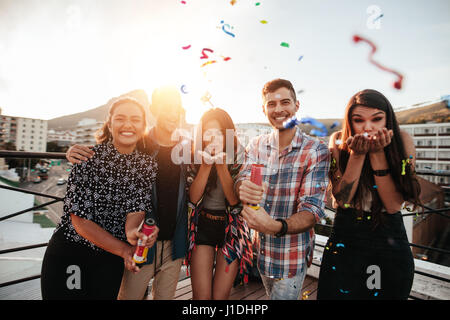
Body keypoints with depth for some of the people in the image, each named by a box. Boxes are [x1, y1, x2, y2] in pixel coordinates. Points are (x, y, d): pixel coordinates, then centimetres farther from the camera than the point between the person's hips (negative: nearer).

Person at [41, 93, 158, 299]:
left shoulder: (148, 165, -6)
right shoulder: (88, 157, -16)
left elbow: (136, 210, -12)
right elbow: (79, 219, -17)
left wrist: (133, 233, -35)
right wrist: (125, 249, -21)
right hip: (68, 253, -2)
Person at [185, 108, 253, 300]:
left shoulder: (239, 160, -8)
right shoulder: (196, 158, -3)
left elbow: (235, 201, -16)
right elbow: (193, 198, -11)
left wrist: (221, 165, -26)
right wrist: (206, 165, -22)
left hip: (231, 228, -1)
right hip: (202, 227, 1)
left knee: (220, 296, 8)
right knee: (201, 296, 4)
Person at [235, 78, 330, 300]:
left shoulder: (316, 151, -15)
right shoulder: (256, 145, -1)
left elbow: (313, 209, -20)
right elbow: (240, 181, -11)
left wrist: (276, 227, -39)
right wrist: (244, 189, -35)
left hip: (292, 256, -4)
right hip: (261, 250, 5)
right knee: (271, 294, 25)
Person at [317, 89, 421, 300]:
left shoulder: (402, 140, -11)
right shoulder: (338, 141, -12)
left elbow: (393, 205, -16)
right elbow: (342, 199, -16)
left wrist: (377, 154, -25)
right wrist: (357, 154, -26)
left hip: (390, 237, 1)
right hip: (344, 240, 0)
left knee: (389, 293, 18)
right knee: (337, 293, 10)